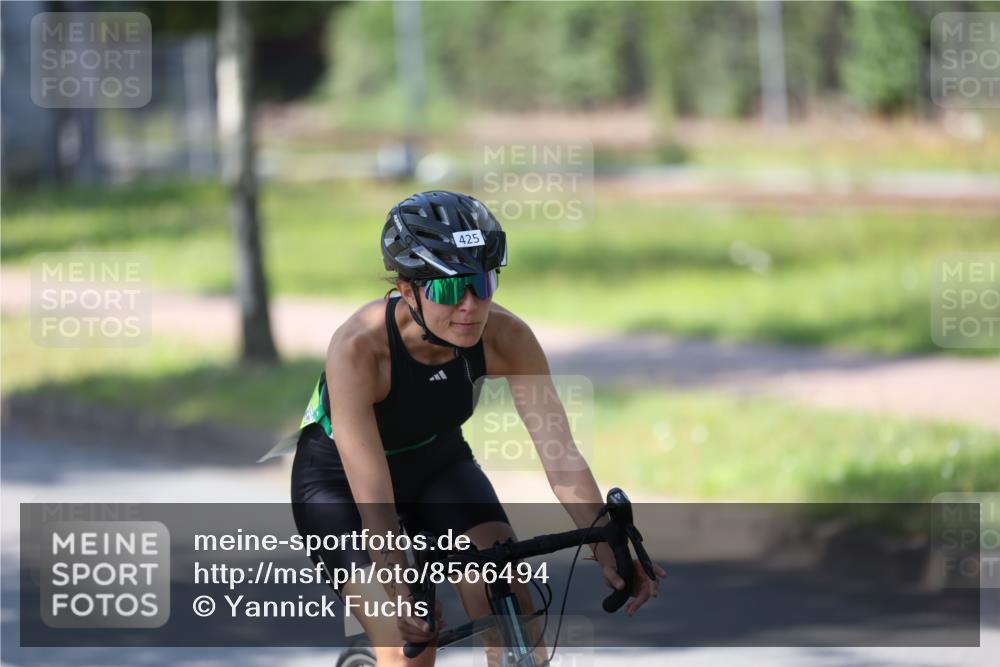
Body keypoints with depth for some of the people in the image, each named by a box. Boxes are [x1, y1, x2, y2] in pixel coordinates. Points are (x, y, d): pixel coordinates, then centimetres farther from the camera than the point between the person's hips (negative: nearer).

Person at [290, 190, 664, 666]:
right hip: (339, 480, -3)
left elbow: (561, 455, -26)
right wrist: (399, 595, -51)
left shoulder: (505, 337, -26)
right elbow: (374, 498, -39)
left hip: (436, 464, 3)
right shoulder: (358, 348, -37)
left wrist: (609, 552, -40)